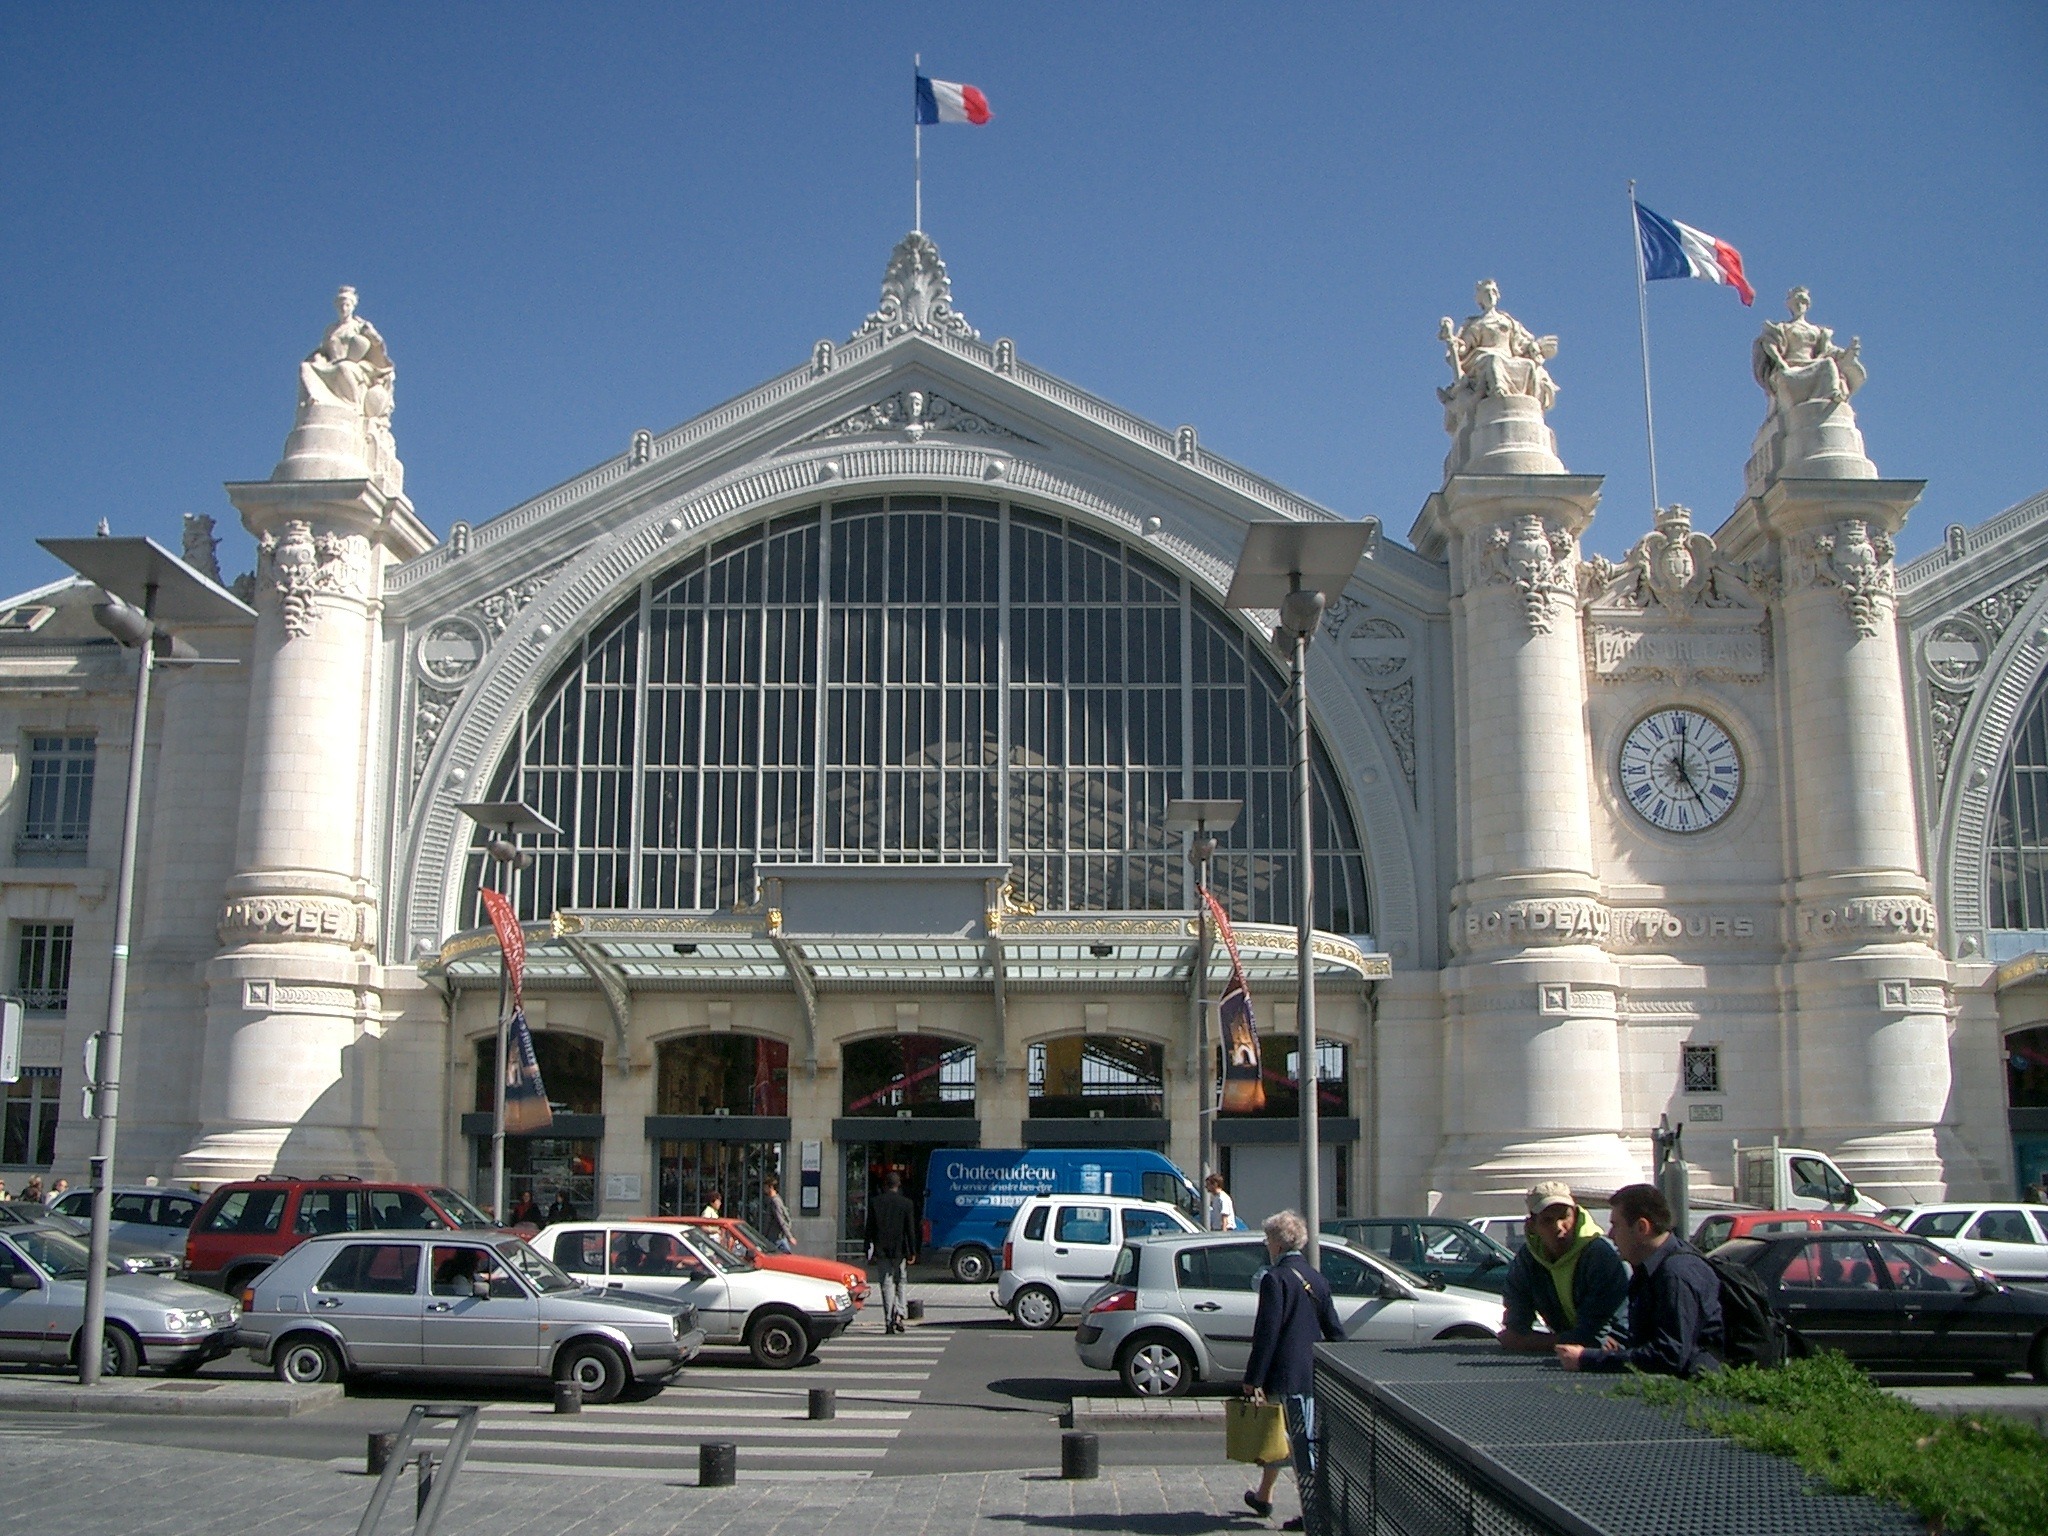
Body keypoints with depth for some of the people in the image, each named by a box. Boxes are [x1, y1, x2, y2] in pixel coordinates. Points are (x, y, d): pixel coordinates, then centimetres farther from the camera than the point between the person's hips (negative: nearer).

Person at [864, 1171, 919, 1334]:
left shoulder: (875, 1202, 0)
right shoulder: (906, 1203, -3)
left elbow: (870, 1228, 2)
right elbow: (911, 1229, -3)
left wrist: (870, 1252, 7)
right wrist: (912, 1252, 2)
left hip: (882, 1250, 1)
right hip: (900, 1250, 0)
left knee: (887, 1284, 3)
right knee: (900, 1282, 14)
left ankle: (889, 1321, -2)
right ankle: (899, 1315, 1)